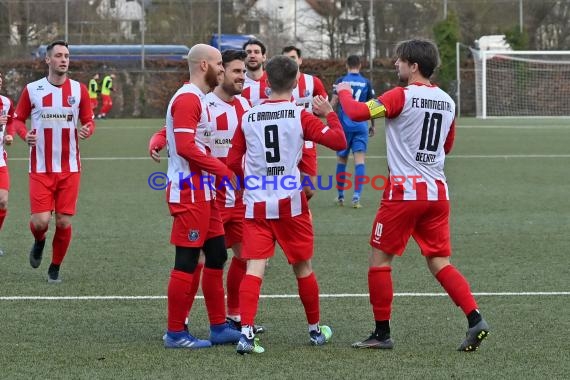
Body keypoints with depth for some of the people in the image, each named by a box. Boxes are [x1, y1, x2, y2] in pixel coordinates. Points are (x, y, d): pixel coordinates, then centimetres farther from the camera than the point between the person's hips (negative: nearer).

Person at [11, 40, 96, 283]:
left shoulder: (79, 90, 2)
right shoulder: (32, 90, 0)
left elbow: (89, 121, 8)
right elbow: (18, 119, 8)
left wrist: (87, 131, -15)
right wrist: (25, 134, -13)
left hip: (69, 168, 1)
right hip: (41, 169, -1)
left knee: (64, 221, 0)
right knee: (41, 221, -10)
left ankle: (55, 268, 19)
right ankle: (39, 242, 26)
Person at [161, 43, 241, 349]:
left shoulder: (197, 99, 18)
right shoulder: (188, 99, -14)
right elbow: (185, 147, -22)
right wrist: (222, 169, -16)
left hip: (202, 192, 11)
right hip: (189, 192, -11)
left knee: (216, 255, 13)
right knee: (187, 261, -6)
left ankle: (219, 327, 20)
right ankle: (175, 333, -1)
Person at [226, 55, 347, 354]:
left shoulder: (248, 118, 5)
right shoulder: (300, 116, -4)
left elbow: (233, 163, 9)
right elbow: (338, 141, -9)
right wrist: (329, 113, 8)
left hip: (255, 204, 2)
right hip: (290, 203, -1)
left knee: (254, 268, -5)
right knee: (303, 267, 14)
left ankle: (246, 331, -22)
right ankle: (316, 329, 28)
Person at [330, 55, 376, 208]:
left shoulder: (341, 81, 0)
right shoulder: (366, 83, 4)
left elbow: (333, 102, -6)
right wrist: (373, 125, 20)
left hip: (344, 126, 0)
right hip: (361, 126, 0)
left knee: (341, 160, 12)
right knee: (359, 160, -4)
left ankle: (340, 197, 19)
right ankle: (356, 197, -15)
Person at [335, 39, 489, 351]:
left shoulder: (402, 96, -10)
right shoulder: (447, 102, 11)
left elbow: (358, 113, -16)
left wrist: (344, 93, 4)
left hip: (404, 190, -6)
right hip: (437, 191, 6)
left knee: (380, 258, 7)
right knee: (440, 263, 9)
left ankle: (381, 333, 10)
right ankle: (475, 319, -9)